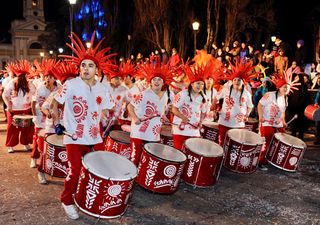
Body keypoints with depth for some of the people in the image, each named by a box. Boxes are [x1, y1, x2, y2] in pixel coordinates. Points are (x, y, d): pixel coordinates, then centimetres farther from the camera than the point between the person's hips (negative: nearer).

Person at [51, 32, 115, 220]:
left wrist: (104, 117, 2)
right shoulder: (70, 85, -10)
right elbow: (55, 104, -2)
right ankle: (67, 201, 21)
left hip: (94, 138, 4)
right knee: (75, 171, -2)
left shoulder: (103, 89, 1)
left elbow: (106, 109, 17)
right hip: (74, 138, -4)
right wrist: (57, 123, -7)